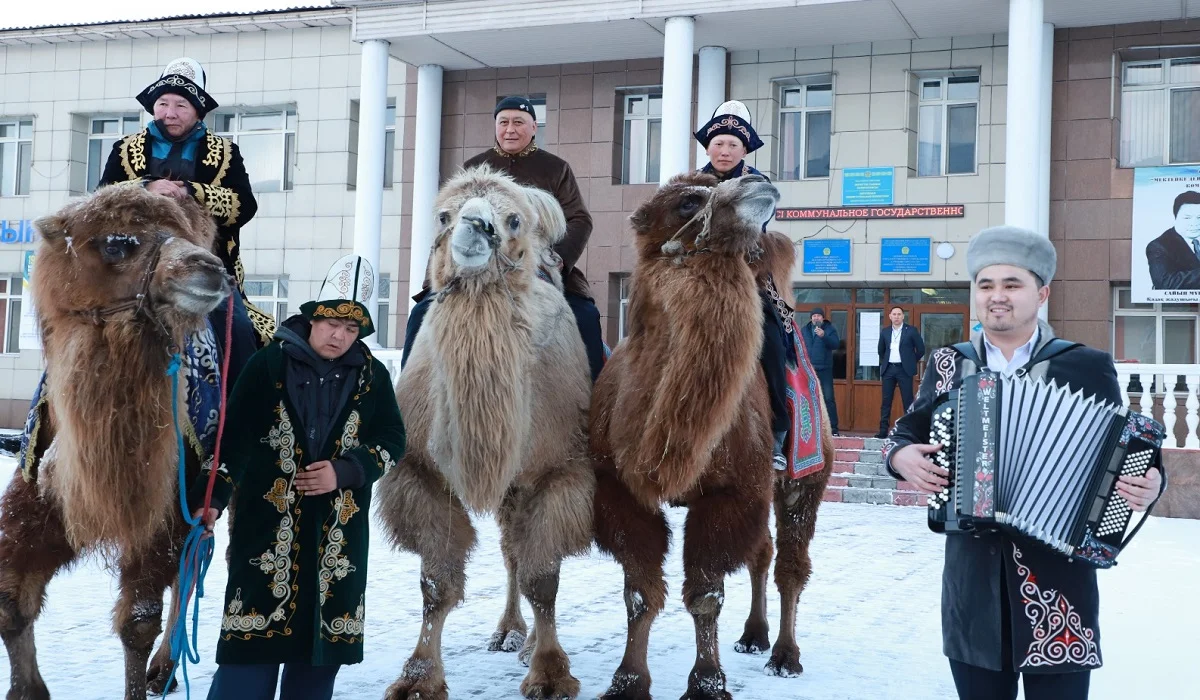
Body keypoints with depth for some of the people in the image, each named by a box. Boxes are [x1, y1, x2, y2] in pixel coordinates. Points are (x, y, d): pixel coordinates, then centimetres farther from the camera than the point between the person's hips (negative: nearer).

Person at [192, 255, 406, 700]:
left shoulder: (372, 376, 5)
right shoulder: (269, 365, -3)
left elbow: (393, 441, 7)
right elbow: (233, 436, -7)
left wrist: (346, 471, -9)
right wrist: (213, 496, -18)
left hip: (340, 532, 3)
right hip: (268, 524, -3)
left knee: (324, 638, 9)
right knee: (253, 641, -4)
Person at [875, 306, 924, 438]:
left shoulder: (911, 331, -1)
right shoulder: (885, 332, 10)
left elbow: (921, 349, 2)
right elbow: (881, 350, 23)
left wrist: (912, 362, 5)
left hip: (904, 369, -3)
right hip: (888, 369, 4)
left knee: (908, 401, -2)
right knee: (886, 400, 3)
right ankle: (883, 430, 5)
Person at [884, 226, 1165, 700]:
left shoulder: (1087, 368, 0)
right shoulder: (947, 365, 9)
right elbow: (906, 432, 18)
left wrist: (1146, 484, -17)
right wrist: (901, 456, -3)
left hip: (1057, 577, -3)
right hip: (972, 577, 3)